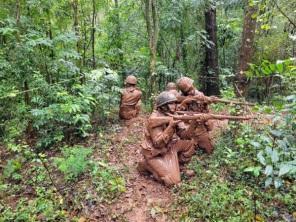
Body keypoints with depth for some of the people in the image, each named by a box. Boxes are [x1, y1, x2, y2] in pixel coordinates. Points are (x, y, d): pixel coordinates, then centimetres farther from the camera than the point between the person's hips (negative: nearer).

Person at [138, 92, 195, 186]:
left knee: (190, 141, 0)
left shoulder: (173, 115, -2)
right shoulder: (154, 119, -24)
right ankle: (147, 165, 3)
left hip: (170, 147, 8)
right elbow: (158, 143, -30)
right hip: (155, 153, -7)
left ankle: (179, 163, 14)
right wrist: (171, 126, -35)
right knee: (172, 180, -15)